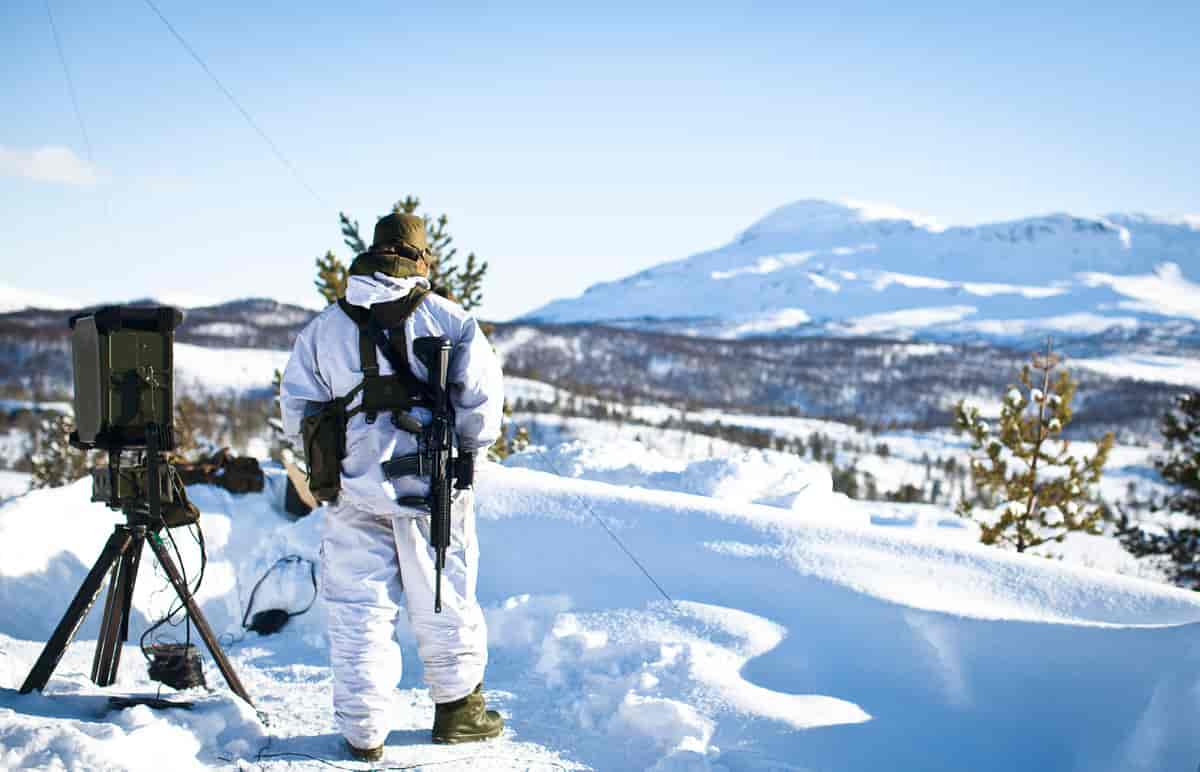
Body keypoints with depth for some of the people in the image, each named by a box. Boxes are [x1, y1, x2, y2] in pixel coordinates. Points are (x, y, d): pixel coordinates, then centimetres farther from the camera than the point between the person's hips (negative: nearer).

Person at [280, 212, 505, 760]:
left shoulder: (323, 328, 2)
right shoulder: (450, 320, -4)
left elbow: (297, 412, 4)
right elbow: (482, 400, -6)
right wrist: (464, 451, 11)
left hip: (356, 491, 1)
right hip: (434, 489, -1)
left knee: (358, 608, 8)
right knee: (445, 603, 13)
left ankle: (364, 731, 10)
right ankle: (458, 709, 27)